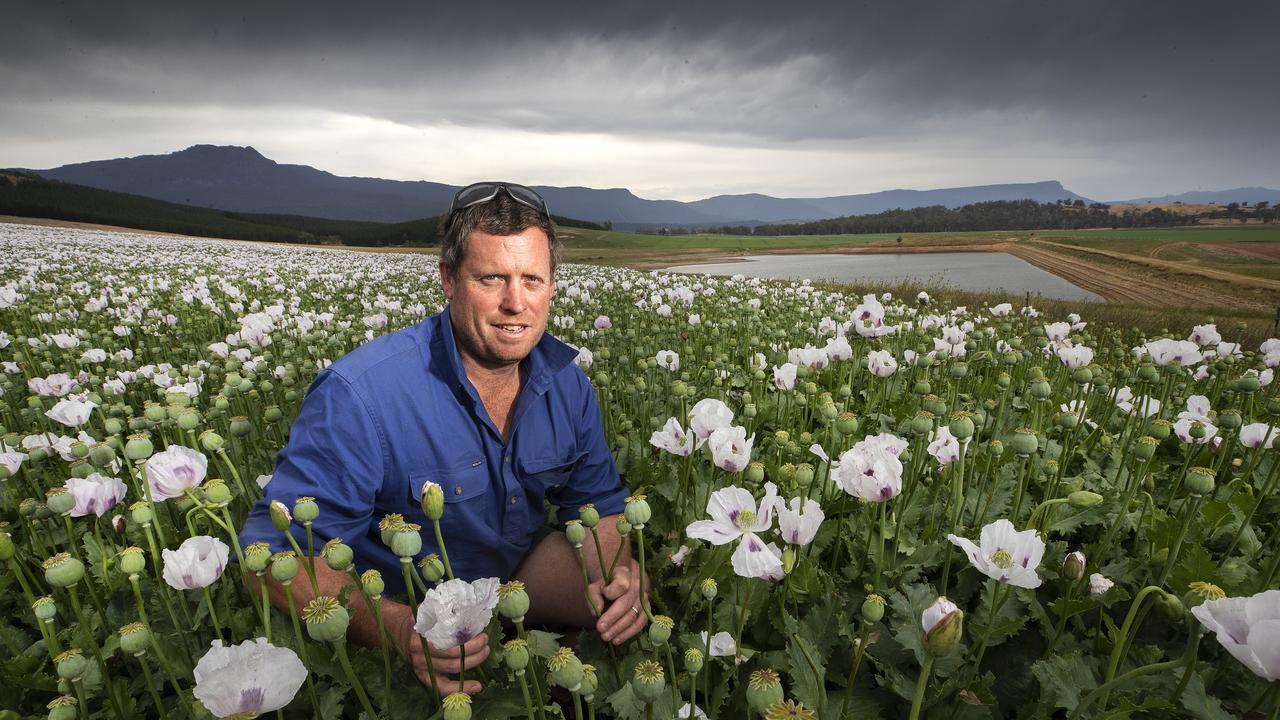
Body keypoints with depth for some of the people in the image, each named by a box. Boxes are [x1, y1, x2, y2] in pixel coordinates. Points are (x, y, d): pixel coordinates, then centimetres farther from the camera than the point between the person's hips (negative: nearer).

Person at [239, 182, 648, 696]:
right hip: (397, 610, -3)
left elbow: (597, 501, -1)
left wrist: (615, 571, -24)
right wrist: (398, 627, -45)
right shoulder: (359, 394, -31)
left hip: (515, 569, 4)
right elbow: (276, 553, -28)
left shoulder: (566, 380, -12)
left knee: (630, 597, -14)